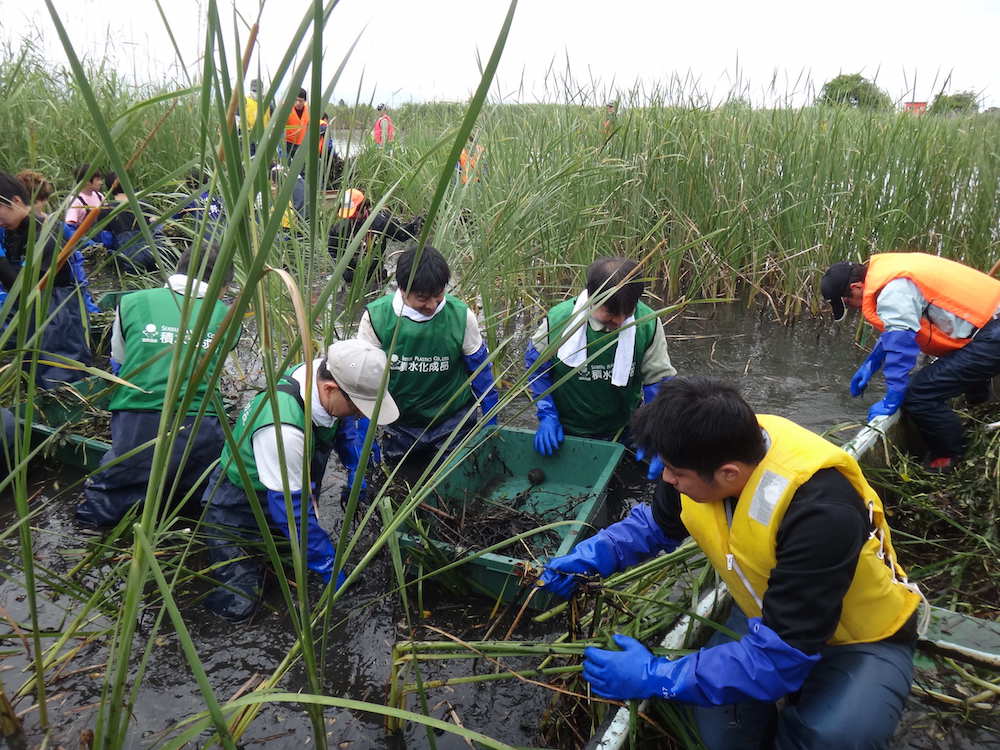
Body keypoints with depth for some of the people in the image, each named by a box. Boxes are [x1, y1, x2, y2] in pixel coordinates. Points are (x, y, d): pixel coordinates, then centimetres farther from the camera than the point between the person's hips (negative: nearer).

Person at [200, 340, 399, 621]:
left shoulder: (324, 372, -19)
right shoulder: (283, 429, -43)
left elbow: (347, 423, 6)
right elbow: (291, 510, -32)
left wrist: (356, 472, -4)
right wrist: (329, 566, -22)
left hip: (291, 491, 7)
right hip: (237, 508, -7)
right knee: (236, 605, -9)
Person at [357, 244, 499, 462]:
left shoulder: (461, 316, -16)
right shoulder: (376, 317, -17)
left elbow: (481, 369, -2)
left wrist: (491, 424, 3)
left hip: (454, 423, 0)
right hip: (400, 426, 1)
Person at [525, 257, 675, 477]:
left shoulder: (648, 323, -21)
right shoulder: (558, 320, -23)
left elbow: (658, 380, -13)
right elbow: (536, 367, -5)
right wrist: (547, 415, -13)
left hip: (622, 434, 2)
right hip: (566, 433, -1)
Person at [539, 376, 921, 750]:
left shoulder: (820, 510, -39)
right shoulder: (708, 453, -19)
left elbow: (783, 654, -37)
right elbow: (657, 523, 2)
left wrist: (658, 677, -36)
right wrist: (590, 556, -14)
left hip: (862, 638, -5)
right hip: (767, 615, 5)